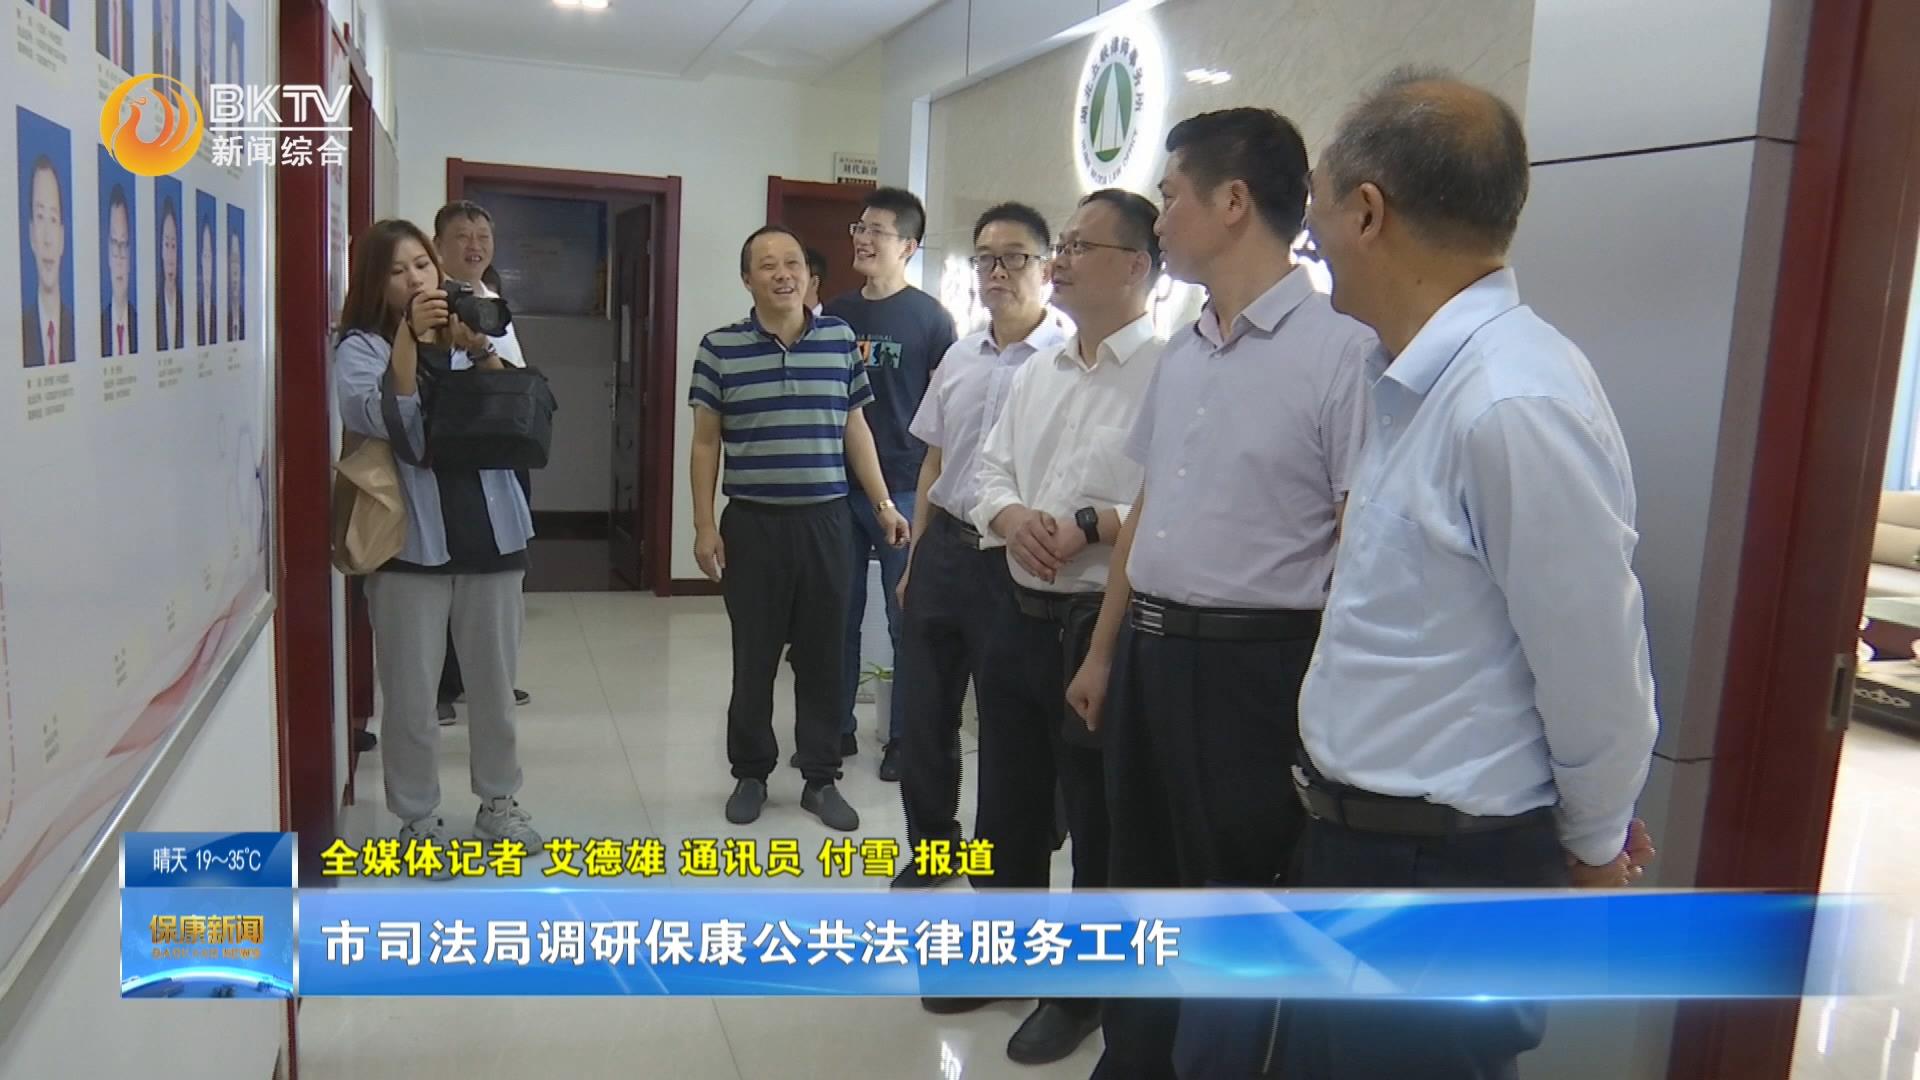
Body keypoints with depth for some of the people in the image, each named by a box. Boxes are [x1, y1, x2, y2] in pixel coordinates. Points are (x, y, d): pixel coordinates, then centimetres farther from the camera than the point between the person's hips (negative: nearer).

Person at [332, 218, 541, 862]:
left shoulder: (469, 337, 14)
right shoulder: (361, 347, -1)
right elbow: (379, 419, -20)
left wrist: (485, 354, -10)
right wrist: (409, 334, -25)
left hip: (488, 531, 4)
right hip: (411, 539, -4)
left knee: (494, 683, 13)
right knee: (411, 694, 1)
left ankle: (498, 802, 28)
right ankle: (417, 818, 17)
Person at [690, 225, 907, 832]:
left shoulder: (840, 339, 4)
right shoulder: (720, 347, -1)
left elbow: (855, 429, 10)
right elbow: (706, 442, 2)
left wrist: (882, 502, 4)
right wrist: (704, 525, -2)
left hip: (825, 520, 1)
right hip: (752, 523, -1)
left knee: (822, 656, 8)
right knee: (753, 657, 8)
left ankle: (822, 779, 21)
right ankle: (750, 774, 25)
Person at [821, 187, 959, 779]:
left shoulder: (930, 319, -4)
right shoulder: (835, 314, 9)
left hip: (903, 487, -4)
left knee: (907, 619, 4)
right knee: (839, 614, 11)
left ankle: (903, 737, 16)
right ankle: (837, 728, 24)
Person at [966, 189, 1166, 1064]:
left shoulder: (1169, 374, -14)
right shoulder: (1037, 373, 12)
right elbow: (990, 468, 13)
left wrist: (1091, 523, -22)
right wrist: (1009, 514, -8)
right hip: (1020, 618, 8)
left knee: (1098, 822, 10)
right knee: (1007, 804, 20)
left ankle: (1082, 991, 29)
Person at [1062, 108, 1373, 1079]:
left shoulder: (1339, 351, -15)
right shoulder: (1181, 353, 10)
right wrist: (1105, 652, 19)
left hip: (1251, 667, -8)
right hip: (1149, 651, 8)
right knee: (1142, 885, 22)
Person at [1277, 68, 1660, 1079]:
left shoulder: (1514, 403, -25)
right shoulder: (1419, 383, 4)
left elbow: (1596, 672, -18)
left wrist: (1594, 844, -1)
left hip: (1440, 875, -8)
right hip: (1352, 842, 8)